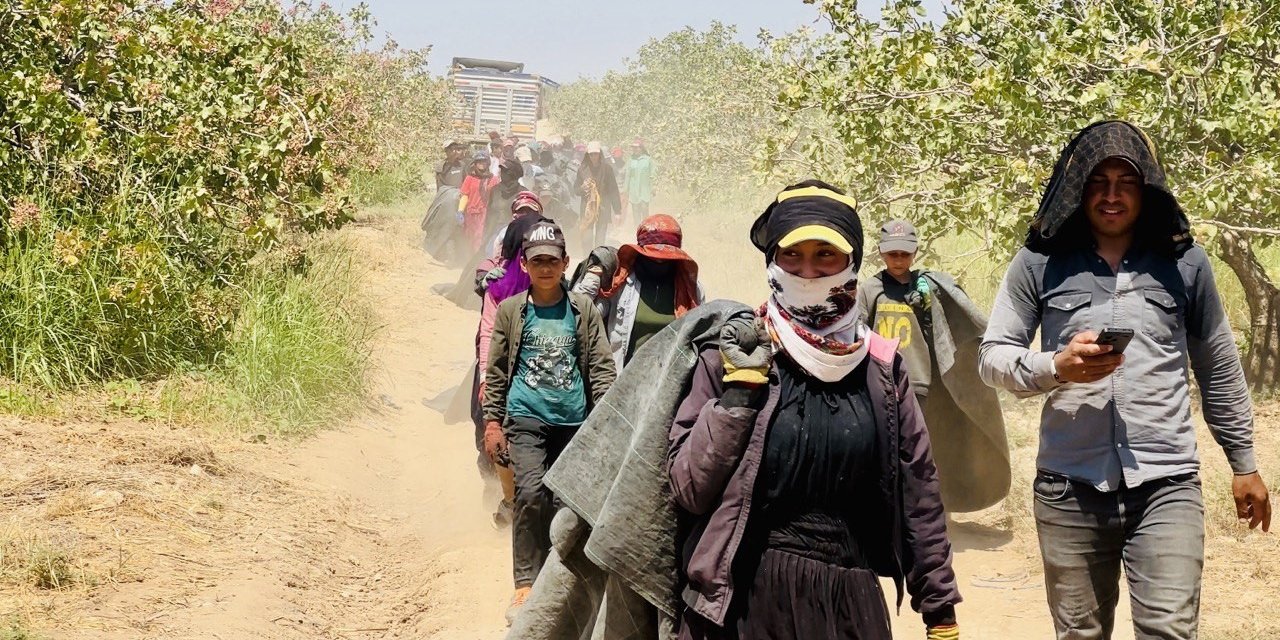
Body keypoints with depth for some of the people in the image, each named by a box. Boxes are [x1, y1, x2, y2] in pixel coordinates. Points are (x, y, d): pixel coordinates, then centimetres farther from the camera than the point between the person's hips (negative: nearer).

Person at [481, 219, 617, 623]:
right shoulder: (511, 310, 4)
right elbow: (496, 371, 9)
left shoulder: (583, 310, 5)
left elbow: (601, 367, 5)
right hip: (526, 419, -2)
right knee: (531, 493, -18)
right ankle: (526, 585, -11)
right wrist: (493, 421, 5)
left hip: (574, 422, 2)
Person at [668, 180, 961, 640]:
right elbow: (690, 490, -8)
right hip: (747, 601, -2)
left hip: (852, 601, 3)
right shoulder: (732, 354, -4)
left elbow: (917, 494, 7)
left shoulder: (881, 366, 3)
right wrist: (739, 389, -15)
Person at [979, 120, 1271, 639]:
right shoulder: (1040, 261, 3)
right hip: (1069, 488, 0)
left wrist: (1244, 462, 17)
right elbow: (993, 356, 3)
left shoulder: (1184, 262, 7)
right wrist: (1056, 366, -16)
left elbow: (1219, 369, 15)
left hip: (1166, 485, 0)